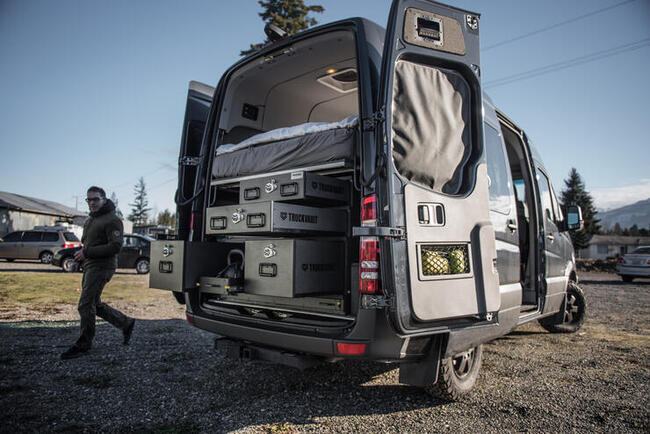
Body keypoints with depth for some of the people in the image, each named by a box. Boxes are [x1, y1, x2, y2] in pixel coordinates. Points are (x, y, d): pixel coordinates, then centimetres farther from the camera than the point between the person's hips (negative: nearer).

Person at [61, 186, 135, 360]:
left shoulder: (112, 220, -13)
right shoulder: (90, 220, 17)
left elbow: (115, 247, -20)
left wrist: (87, 252, -20)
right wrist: (81, 253, 7)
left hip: (102, 267, -10)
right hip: (90, 267, 10)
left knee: (86, 305, -8)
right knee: (95, 304, 14)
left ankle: (83, 345, 4)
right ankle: (125, 323, 25)